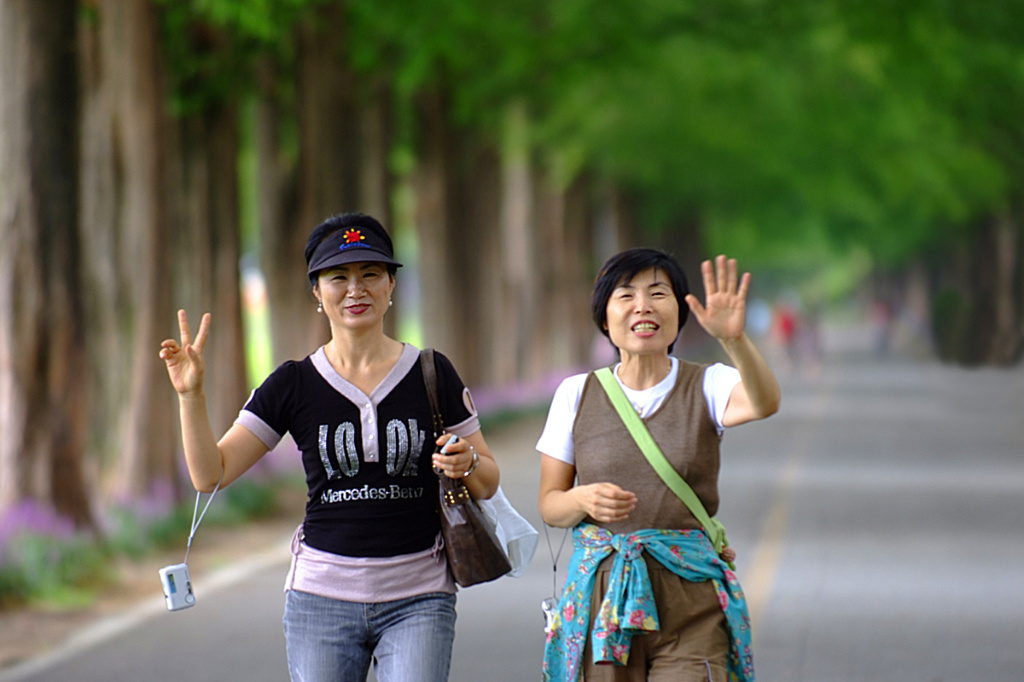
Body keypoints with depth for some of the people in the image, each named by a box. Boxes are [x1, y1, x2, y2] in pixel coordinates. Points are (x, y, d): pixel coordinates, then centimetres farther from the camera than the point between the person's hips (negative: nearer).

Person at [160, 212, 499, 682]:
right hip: (323, 598, 1)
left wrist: (467, 464, -14)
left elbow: (487, 483, 9)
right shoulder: (293, 386, 4)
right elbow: (209, 475, 0)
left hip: (417, 600, -1)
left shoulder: (432, 374, 3)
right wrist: (191, 395, -13)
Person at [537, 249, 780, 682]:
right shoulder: (576, 395, 5)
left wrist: (733, 338, -42)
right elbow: (549, 505, 9)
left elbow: (764, 403, -23)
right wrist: (584, 499, -15)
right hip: (601, 600, 1)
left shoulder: (707, 386, 1)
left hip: (690, 601, -1)